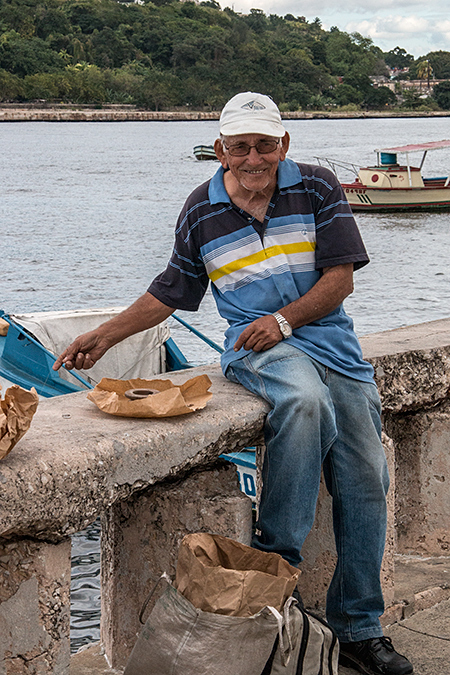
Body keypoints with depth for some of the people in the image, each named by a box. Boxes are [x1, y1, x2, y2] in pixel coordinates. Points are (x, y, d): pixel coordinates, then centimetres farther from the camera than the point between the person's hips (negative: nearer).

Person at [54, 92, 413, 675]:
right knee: (305, 401, -39)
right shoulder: (201, 211, 7)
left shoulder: (317, 189, 2)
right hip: (257, 346, -2)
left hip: (333, 343, 2)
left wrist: (284, 318, -18)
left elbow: (341, 278, -3)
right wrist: (104, 336, 11)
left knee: (365, 485, -2)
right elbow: (171, 292, 17)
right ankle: (275, 557, -27)